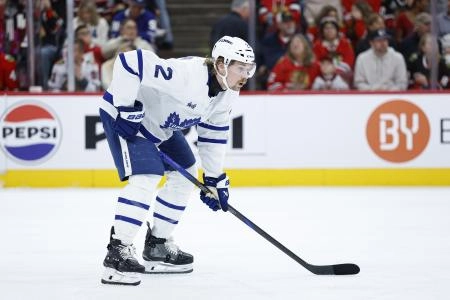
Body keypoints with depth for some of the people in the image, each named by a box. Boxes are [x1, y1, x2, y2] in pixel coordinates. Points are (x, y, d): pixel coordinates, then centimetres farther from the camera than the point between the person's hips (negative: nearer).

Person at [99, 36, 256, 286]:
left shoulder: (227, 94, -6)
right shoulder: (186, 73, -35)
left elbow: (213, 134, 8)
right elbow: (129, 61, -38)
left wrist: (215, 178, 6)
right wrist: (127, 109, -33)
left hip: (160, 123, 10)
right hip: (123, 114, -10)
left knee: (185, 174, 14)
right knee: (146, 178, -23)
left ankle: (157, 245, 26)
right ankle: (117, 253, -22)